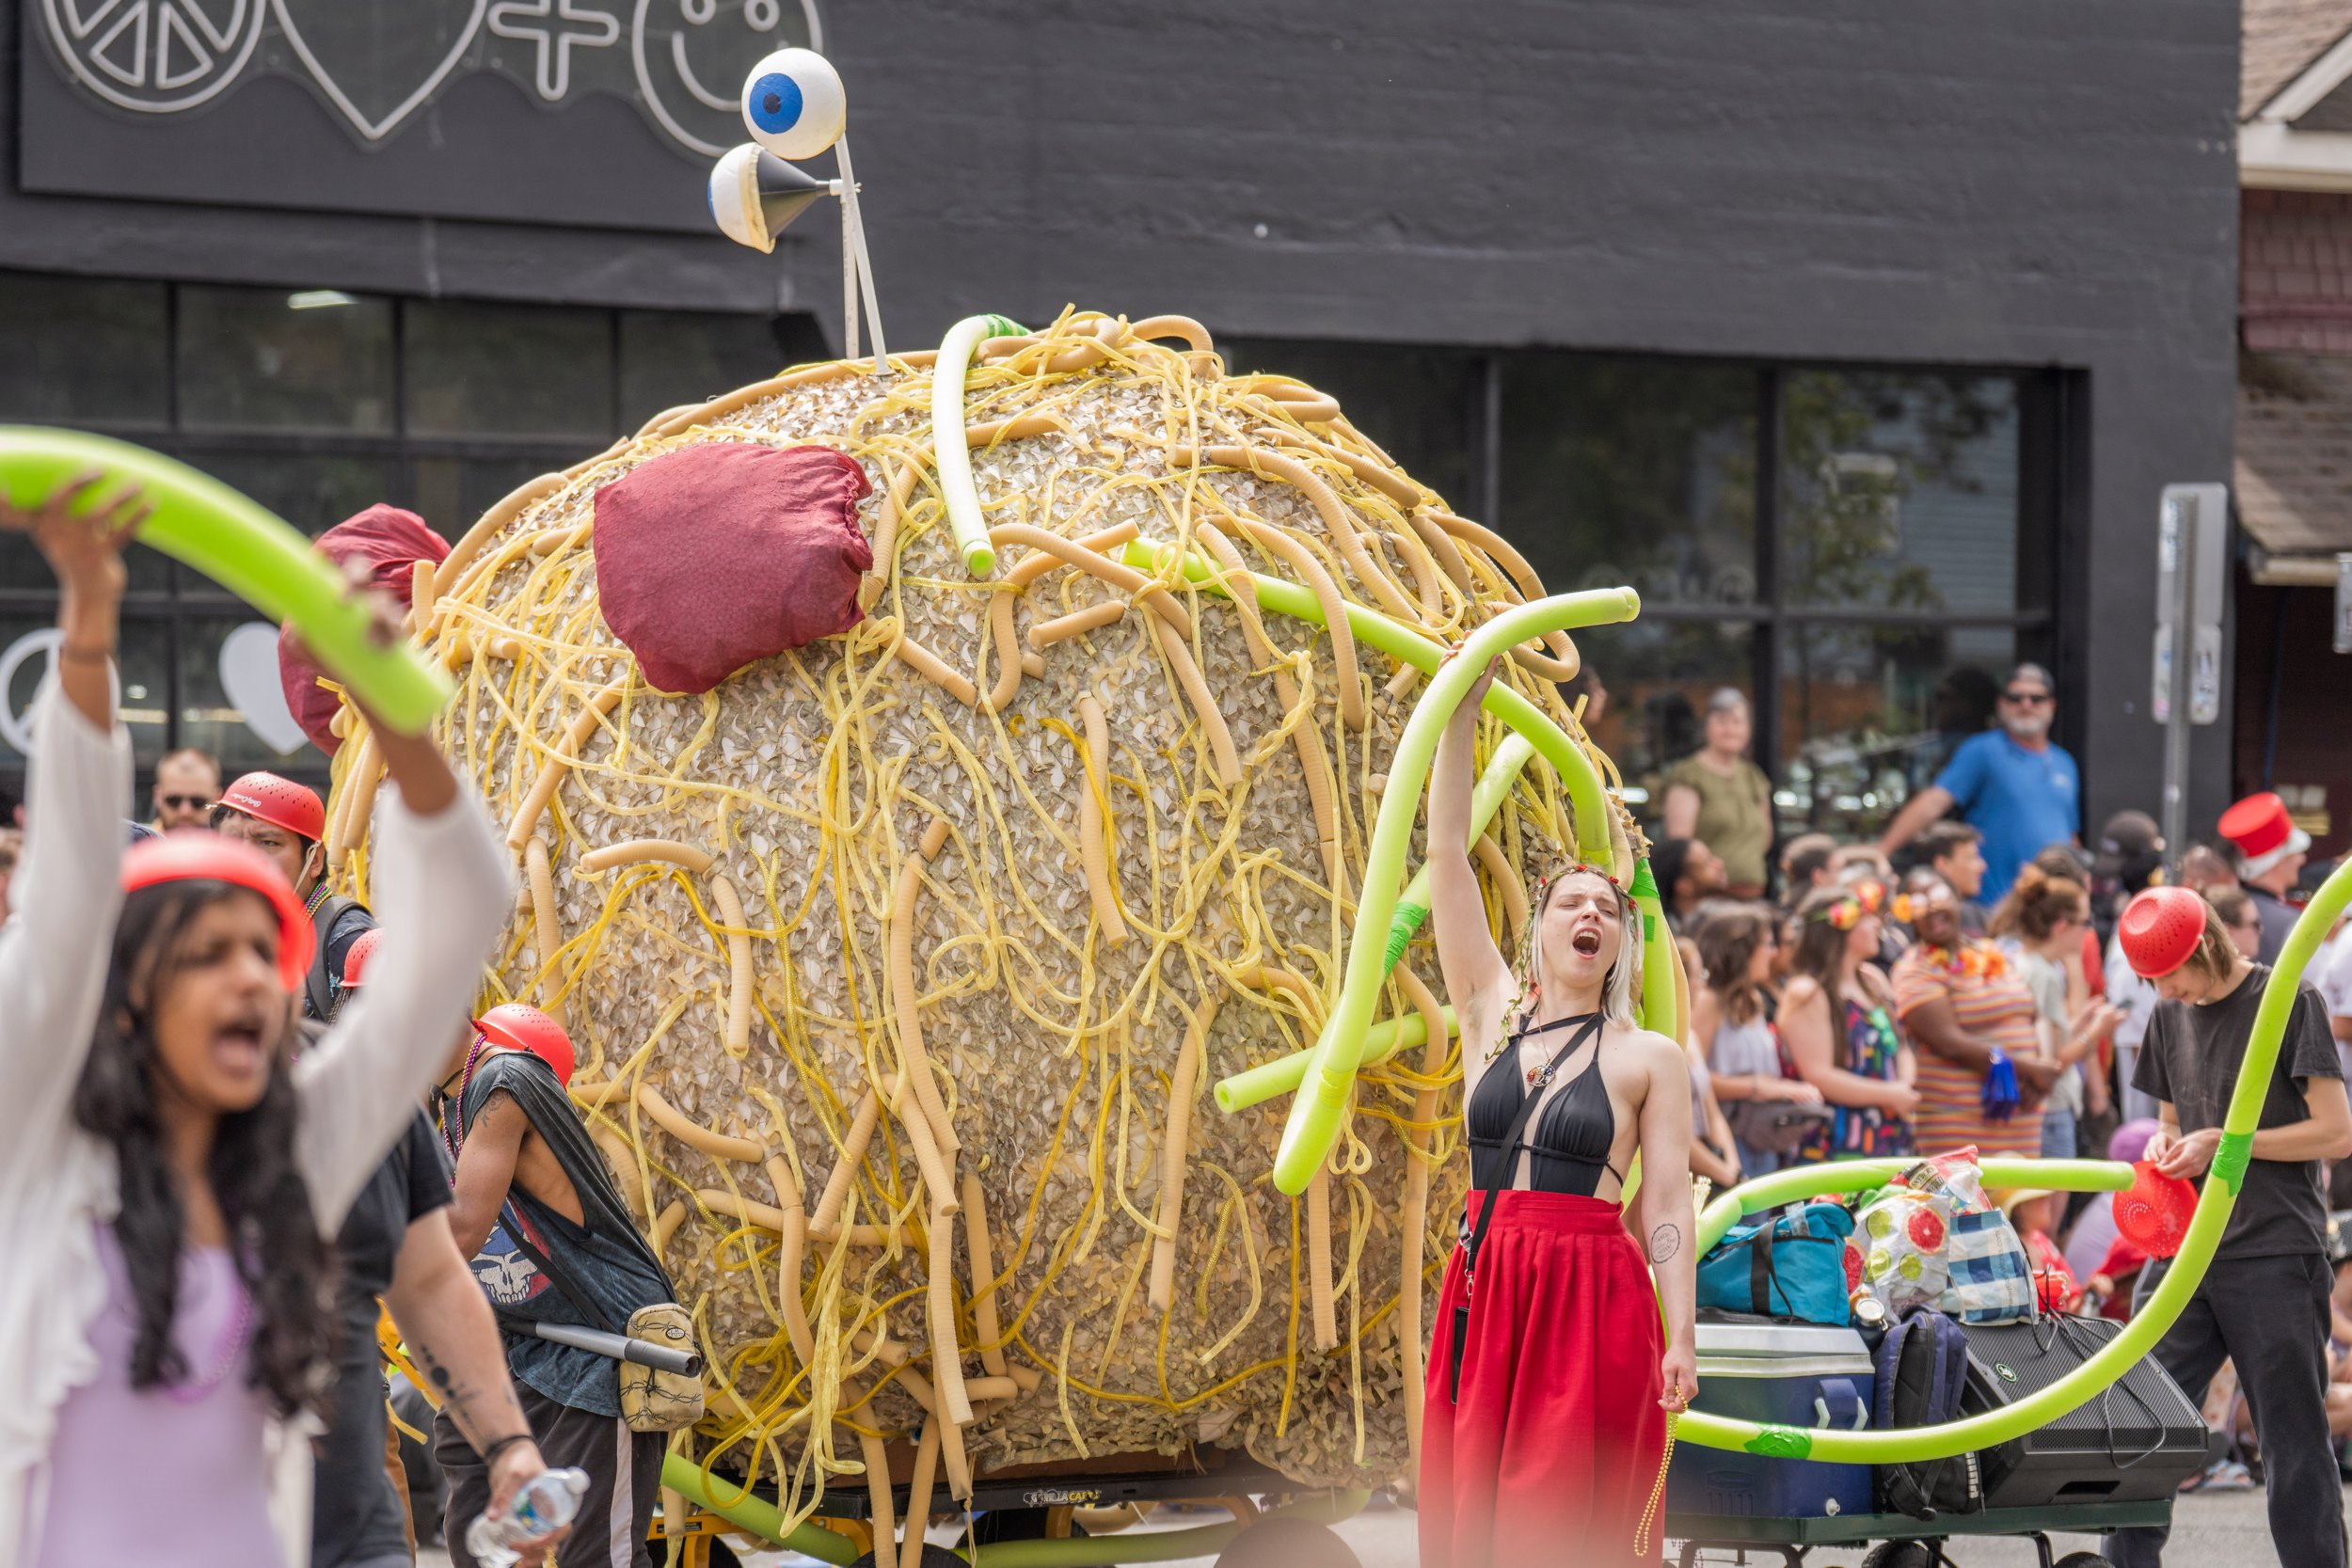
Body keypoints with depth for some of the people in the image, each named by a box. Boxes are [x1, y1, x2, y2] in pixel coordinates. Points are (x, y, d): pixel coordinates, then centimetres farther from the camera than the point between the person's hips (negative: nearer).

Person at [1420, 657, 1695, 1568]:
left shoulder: (1648, 1058, 3)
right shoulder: (1491, 1013, 10)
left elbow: (1667, 1203, -2)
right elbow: (1448, 854, 6)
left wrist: (1681, 1337, -10)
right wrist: (1461, 712, 1)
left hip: (1592, 1300, -3)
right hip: (1485, 1287, 3)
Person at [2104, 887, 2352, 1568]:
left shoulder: (2290, 1002, -6)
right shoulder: (2170, 1015, 13)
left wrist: (2222, 1143, -12)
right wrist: (2164, 1143, 2)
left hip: (2275, 1256, -6)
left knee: (2293, 1440, -2)